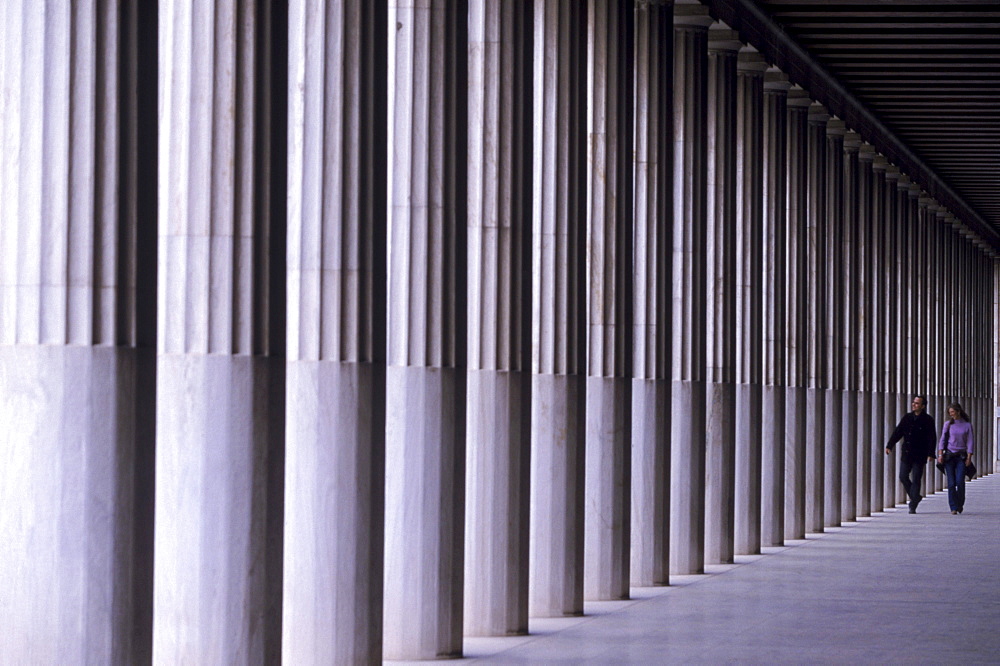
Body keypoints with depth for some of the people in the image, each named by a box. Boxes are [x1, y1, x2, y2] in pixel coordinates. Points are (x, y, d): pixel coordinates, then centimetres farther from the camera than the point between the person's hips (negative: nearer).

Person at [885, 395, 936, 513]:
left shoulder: (928, 420, -3)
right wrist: (890, 446, -2)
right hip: (906, 454, 4)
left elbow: (931, 438, -7)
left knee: (916, 479, -4)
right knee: (903, 477, 3)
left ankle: (913, 506, 1)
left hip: (920, 456, -4)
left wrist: (930, 454, -16)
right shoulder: (907, 417, 9)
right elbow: (898, 432, 8)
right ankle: (915, 497, 23)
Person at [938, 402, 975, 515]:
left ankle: (960, 504, 12)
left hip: (961, 456, -1)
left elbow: (970, 442, 4)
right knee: (951, 483, -5)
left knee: (960, 481, -11)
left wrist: (969, 457, -5)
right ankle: (953, 508, -1)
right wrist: (940, 454, -4)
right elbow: (943, 440, 6)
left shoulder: (967, 425, 5)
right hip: (949, 456, 1)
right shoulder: (948, 425, 7)